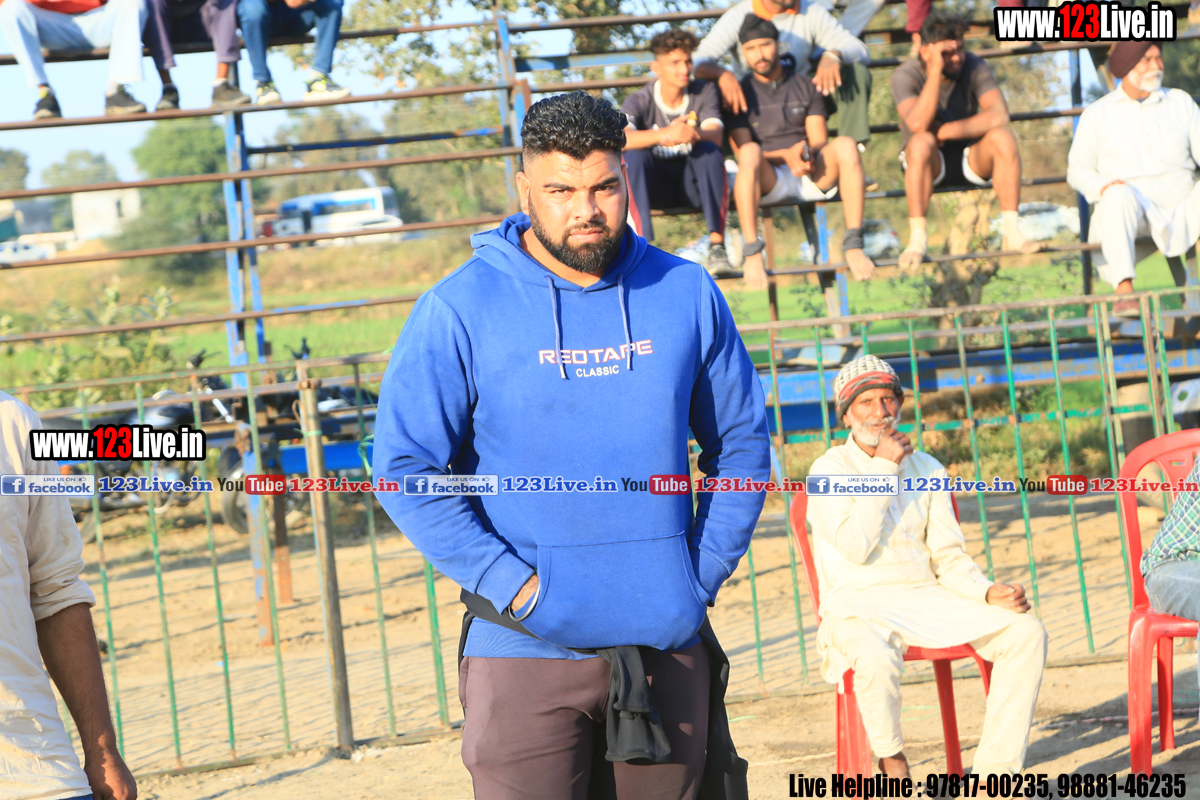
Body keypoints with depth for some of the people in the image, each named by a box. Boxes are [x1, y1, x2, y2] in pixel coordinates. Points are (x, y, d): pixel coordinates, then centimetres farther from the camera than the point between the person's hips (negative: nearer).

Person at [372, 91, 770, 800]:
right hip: (526, 653, -3)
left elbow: (742, 444, 13)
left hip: (667, 646, 3)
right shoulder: (460, 310, -4)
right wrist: (510, 583, -12)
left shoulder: (688, 295, 5)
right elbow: (405, 467, -5)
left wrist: (703, 575, 2)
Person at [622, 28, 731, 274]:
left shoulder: (704, 93, -1)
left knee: (710, 150, -28)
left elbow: (716, 135, -19)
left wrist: (695, 134, -44)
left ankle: (717, 244, -32)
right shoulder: (639, 101, -8)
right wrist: (666, 135, -47)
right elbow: (620, 138, -29)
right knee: (634, 155, -30)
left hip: (693, 184, 1)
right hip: (655, 186, -1)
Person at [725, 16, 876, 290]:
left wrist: (808, 154, -18)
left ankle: (853, 245, -31)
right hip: (768, 180, -2)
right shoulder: (741, 92, 9)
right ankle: (752, 253, -42)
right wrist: (786, 156, -19)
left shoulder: (805, 86, 16)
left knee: (845, 145, -27)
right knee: (751, 153, -36)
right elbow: (742, 151, -2)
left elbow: (819, 141, 8)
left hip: (812, 174, 2)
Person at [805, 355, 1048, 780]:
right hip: (858, 602, -5)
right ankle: (891, 758, -7)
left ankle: (994, 776, -16)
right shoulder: (829, 470, 0)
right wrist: (883, 468, -11)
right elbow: (855, 546, -15)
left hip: (928, 598, 5)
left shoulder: (927, 469, 15)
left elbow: (949, 558, 12)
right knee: (876, 658, -40)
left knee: (1026, 631, -17)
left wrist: (988, 593, -9)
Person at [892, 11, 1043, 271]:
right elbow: (918, 125, -33)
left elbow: (999, 115, -25)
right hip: (930, 162, -2)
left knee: (1003, 137, -27)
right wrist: (936, 71, -35)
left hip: (971, 160, 2)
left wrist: (946, 131, -24)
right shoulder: (906, 75, -16)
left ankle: (1011, 233, -26)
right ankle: (917, 240, -35)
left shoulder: (973, 67, -12)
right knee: (921, 142, -35)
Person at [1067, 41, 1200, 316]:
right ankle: (1124, 290, -47)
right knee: (1118, 194, -36)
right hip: (1126, 214, -2)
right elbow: (1077, 170, 10)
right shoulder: (1097, 114, 12)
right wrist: (1101, 186, -14)